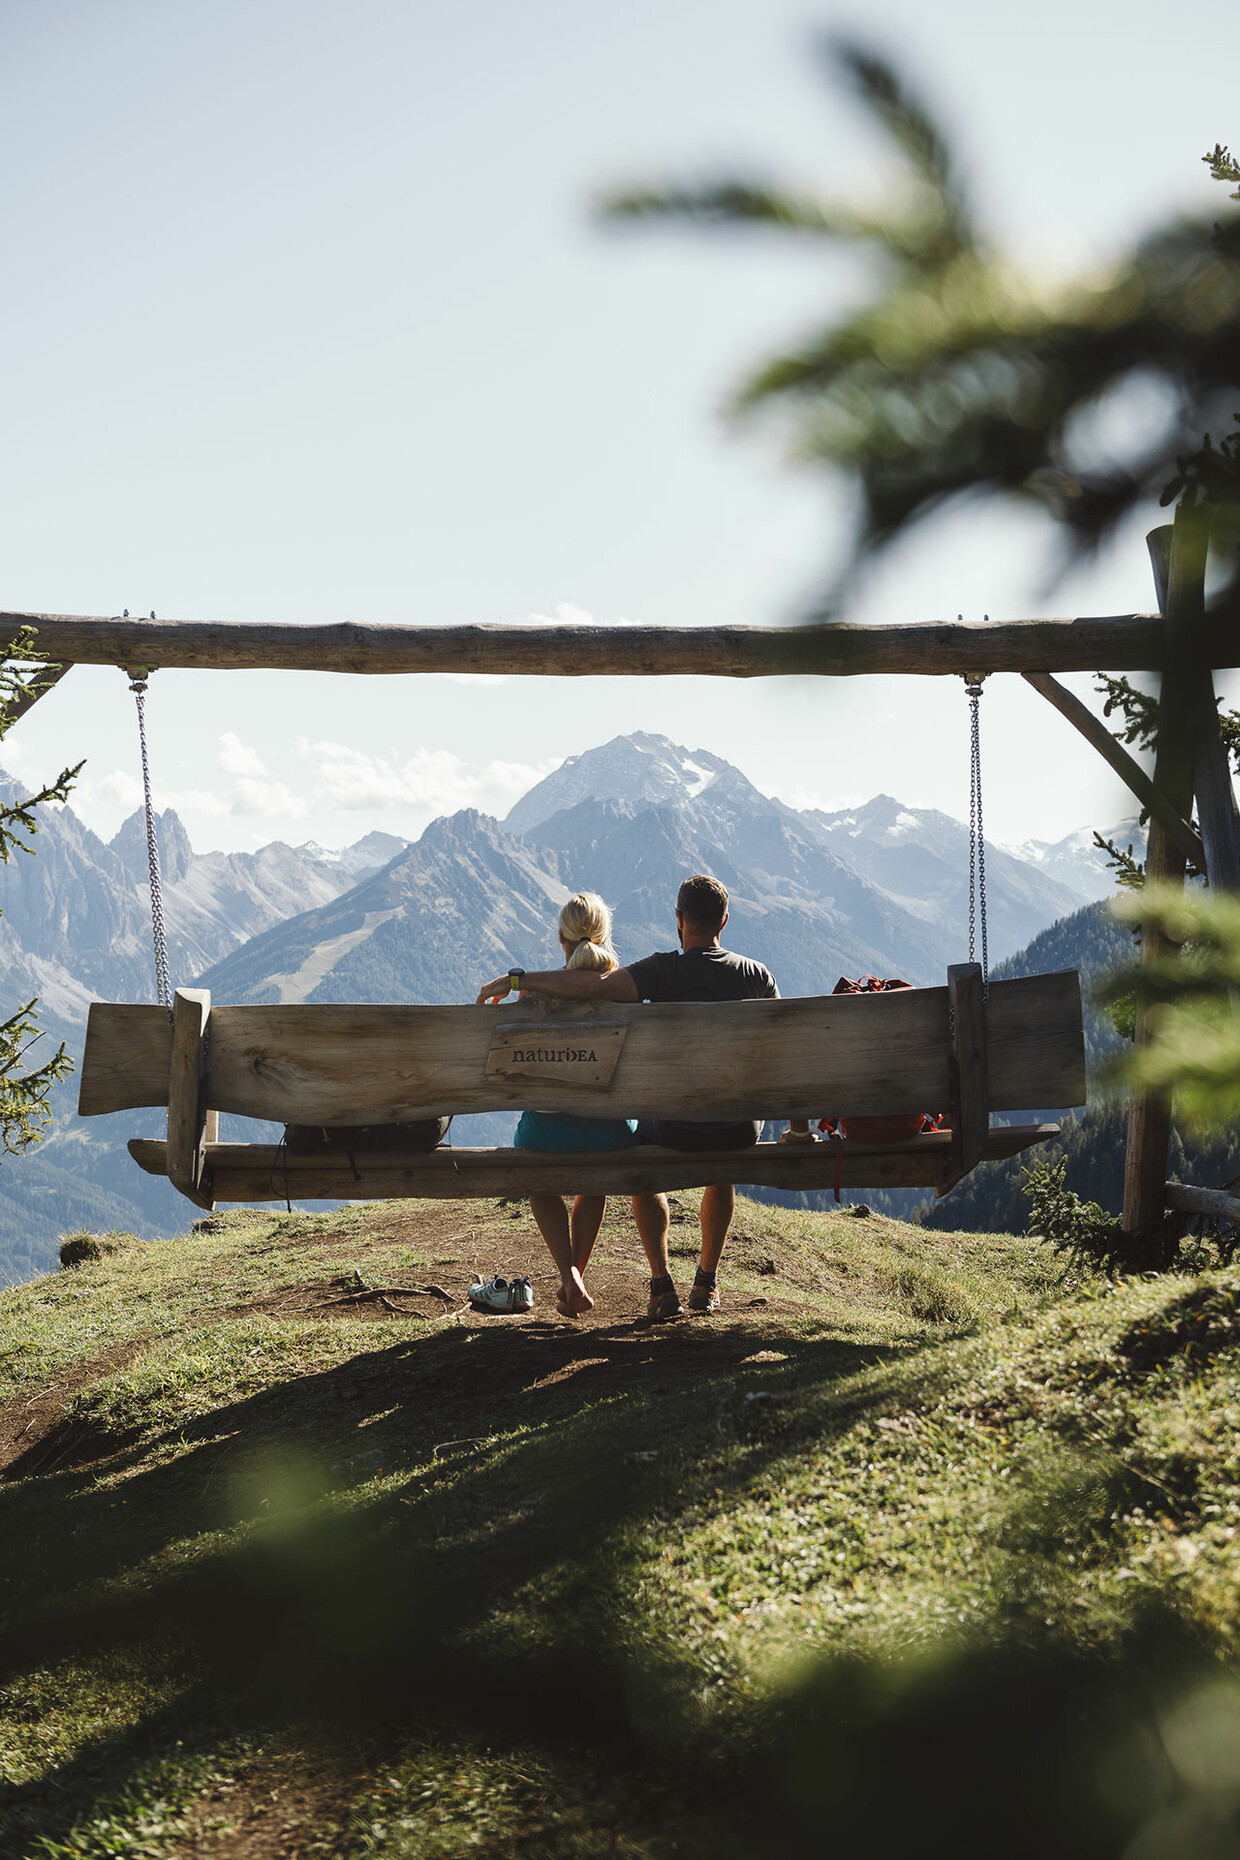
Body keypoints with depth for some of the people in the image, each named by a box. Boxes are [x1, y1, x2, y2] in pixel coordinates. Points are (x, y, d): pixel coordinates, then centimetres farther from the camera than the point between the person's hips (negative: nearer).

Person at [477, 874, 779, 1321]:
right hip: (739, 1133, 3)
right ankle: (707, 1282, 36)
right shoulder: (756, 975, -1)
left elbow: (594, 985, -24)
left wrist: (517, 978, -15)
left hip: (677, 1131, -3)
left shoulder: (667, 970, -13)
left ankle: (661, 1284, 18)